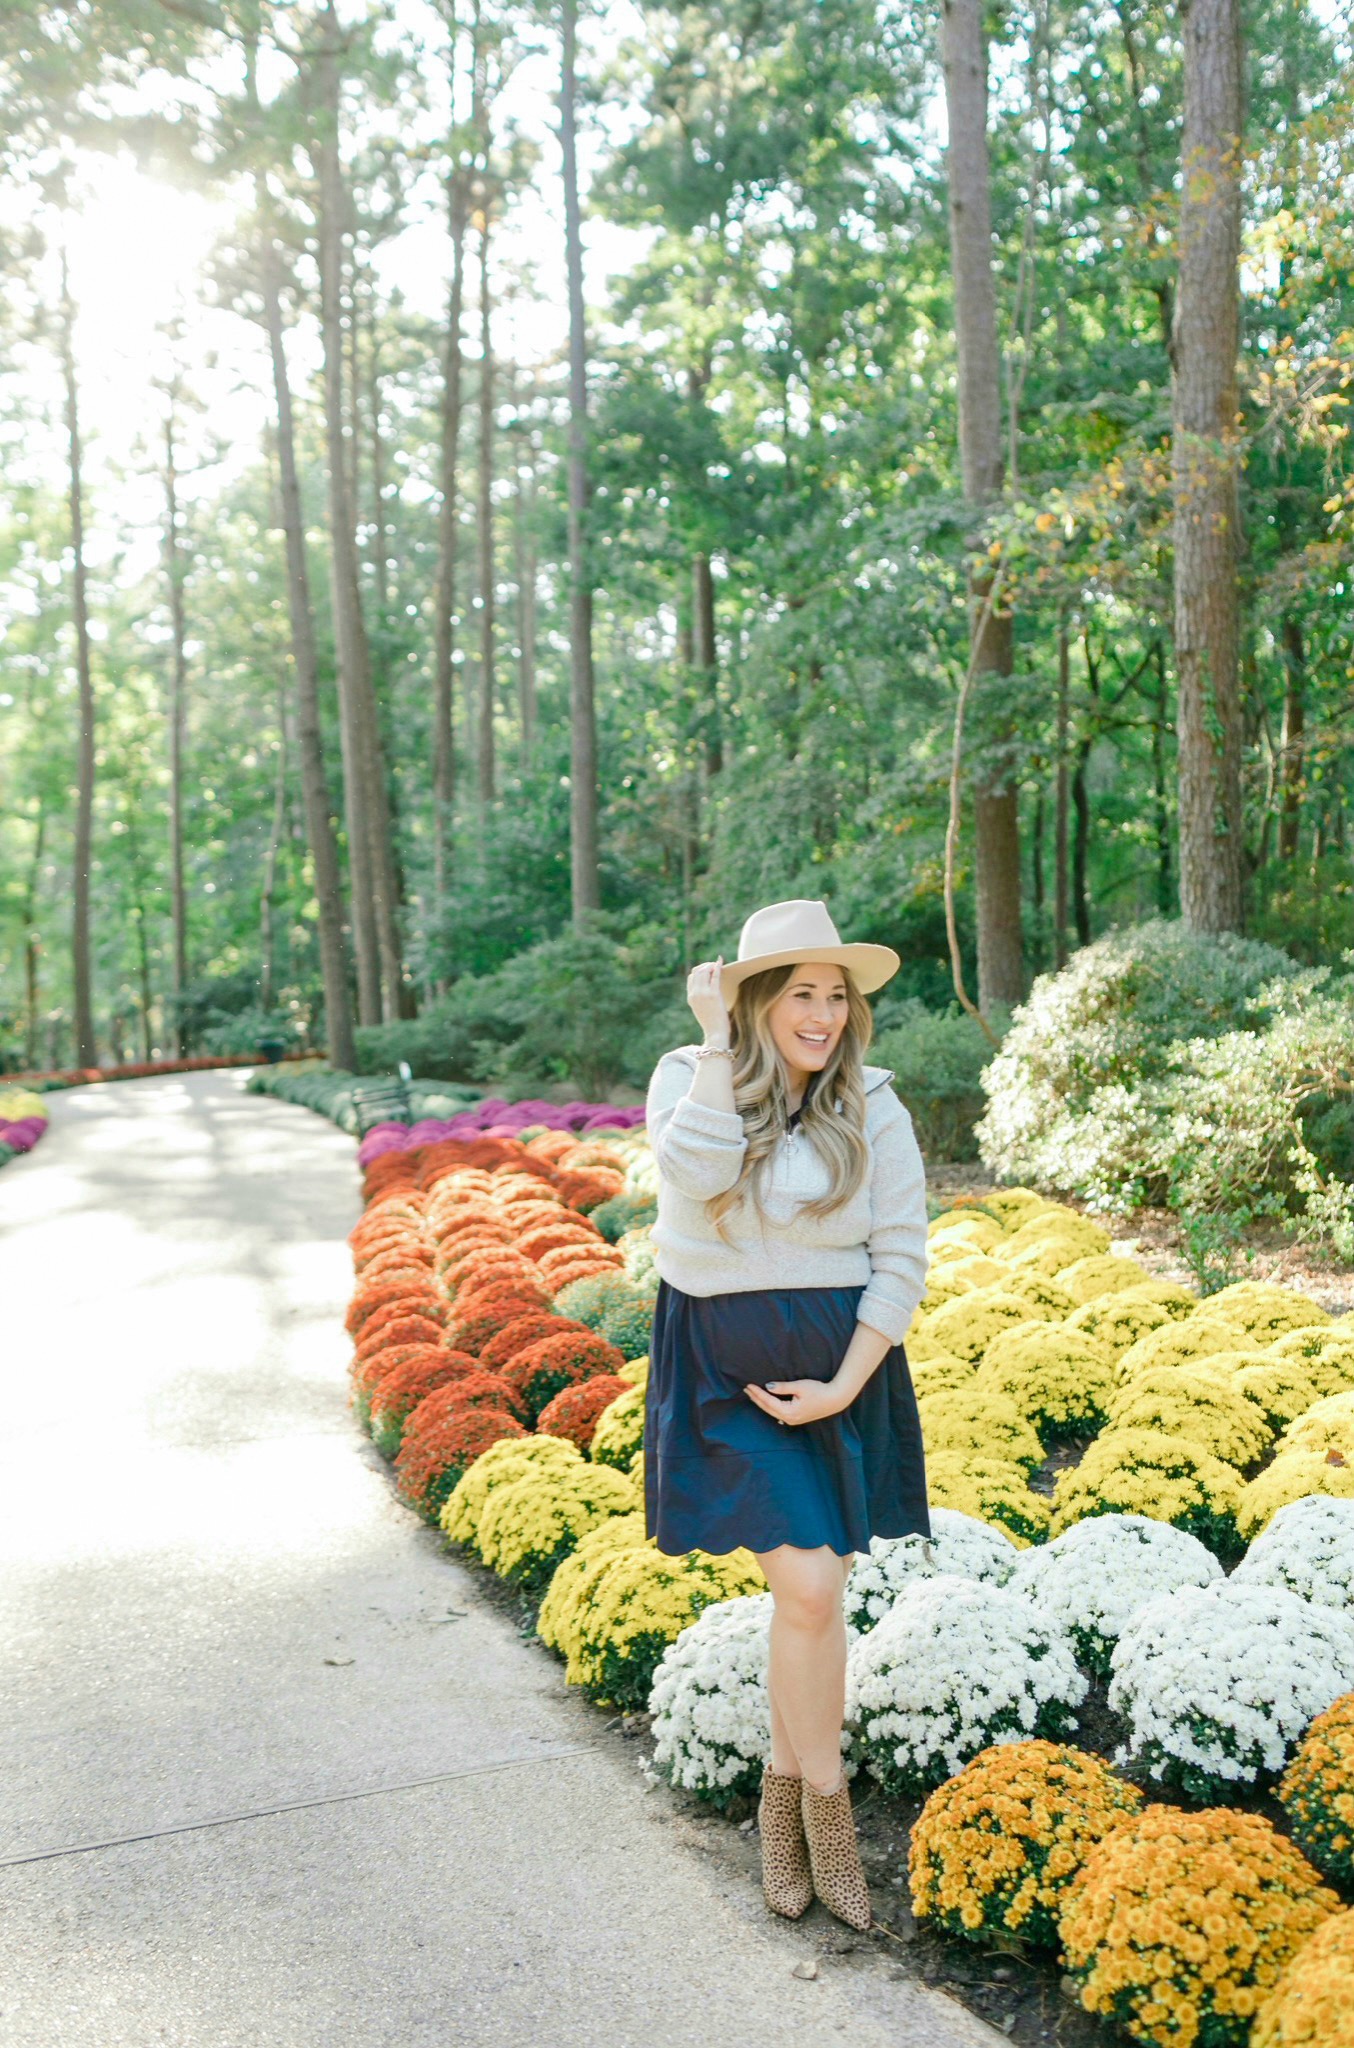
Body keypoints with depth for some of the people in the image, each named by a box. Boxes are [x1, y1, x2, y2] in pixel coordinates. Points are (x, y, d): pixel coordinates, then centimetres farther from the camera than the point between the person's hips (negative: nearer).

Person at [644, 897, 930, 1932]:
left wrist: (843, 1385, -11)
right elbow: (697, 1170, -28)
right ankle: (828, 1804, 12)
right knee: (810, 1588, -10)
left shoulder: (871, 1109, -3)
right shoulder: (689, 1077, -5)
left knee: (807, 1587, 8)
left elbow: (902, 1263, -3)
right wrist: (716, 1041, -21)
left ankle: (783, 1788, 31)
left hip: (838, 1367, 2)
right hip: (725, 1368, -2)